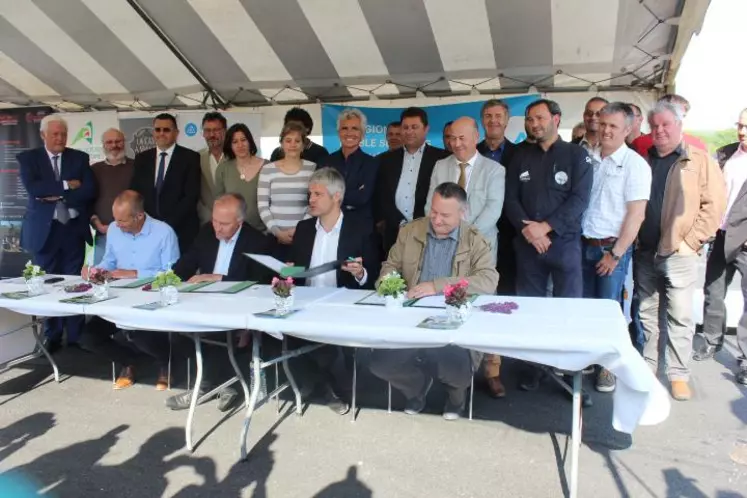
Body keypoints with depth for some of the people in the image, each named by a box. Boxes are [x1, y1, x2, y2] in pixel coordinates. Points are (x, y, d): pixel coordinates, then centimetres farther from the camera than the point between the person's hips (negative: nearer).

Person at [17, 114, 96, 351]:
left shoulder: (80, 158, 6)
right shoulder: (28, 158, 3)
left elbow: (90, 191, -7)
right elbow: (33, 189, -14)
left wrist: (57, 197, -13)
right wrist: (66, 185, -15)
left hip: (73, 229, 1)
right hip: (44, 230, 0)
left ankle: (75, 337, 13)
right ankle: (52, 337, 19)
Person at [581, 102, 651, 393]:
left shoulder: (634, 164, -8)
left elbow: (636, 215, -12)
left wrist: (616, 254, -13)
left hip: (613, 248, -4)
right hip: (584, 245, 5)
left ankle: (609, 367, 19)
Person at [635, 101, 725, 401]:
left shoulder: (700, 160, -1)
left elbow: (714, 204, -6)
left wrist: (691, 241, -11)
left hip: (679, 253, -4)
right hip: (644, 252, 4)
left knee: (680, 317, 2)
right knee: (646, 314, 12)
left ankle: (678, 375, 11)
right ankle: (646, 367, 24)